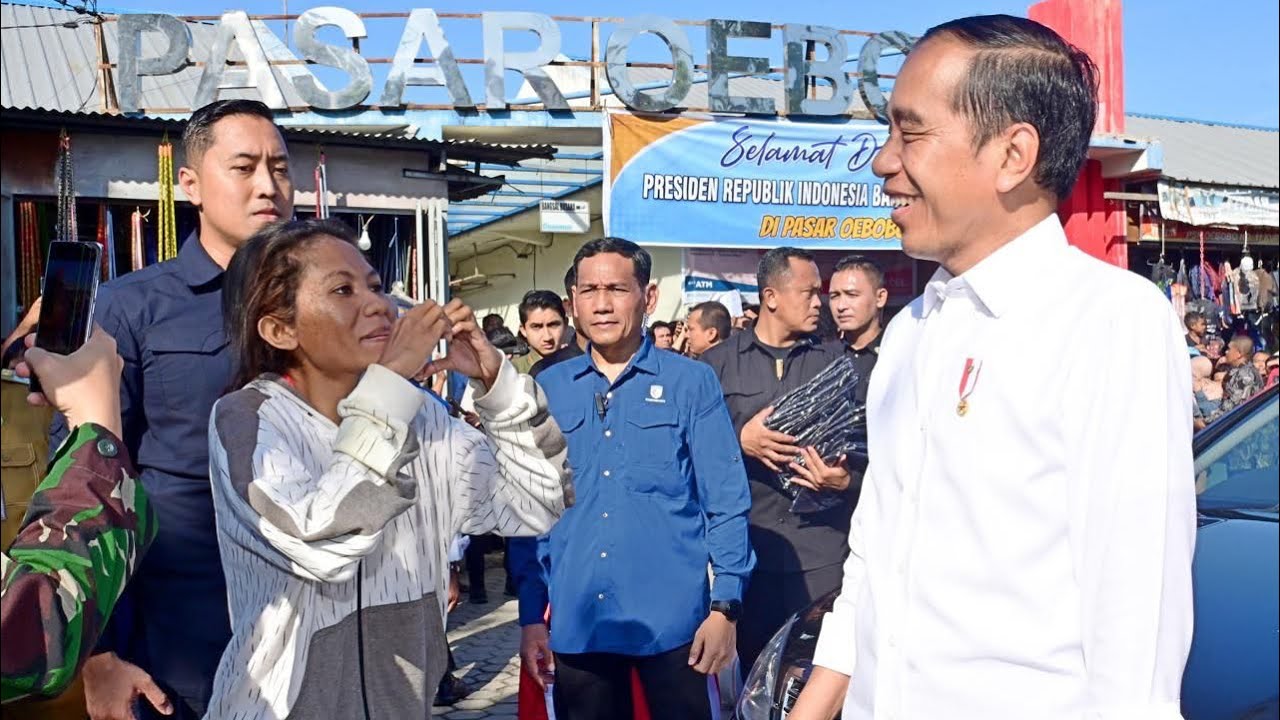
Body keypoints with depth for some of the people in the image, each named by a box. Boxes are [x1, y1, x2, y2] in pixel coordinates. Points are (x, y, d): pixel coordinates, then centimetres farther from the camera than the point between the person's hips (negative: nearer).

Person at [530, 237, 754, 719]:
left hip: (671, 621, -2)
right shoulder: (547, 389, 5)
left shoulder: (691, 383, -2)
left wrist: (725, 607, -9)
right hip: (575, 622, 3)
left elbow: (726, 502, -3)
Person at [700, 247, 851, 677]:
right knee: (755, 671, 7)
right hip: (747, 543, 0)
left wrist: (845, 479, -12)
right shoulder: (719, 363, 7)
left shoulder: (834, 361, 11)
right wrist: (741, 440, -14)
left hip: (822, 548, 1)